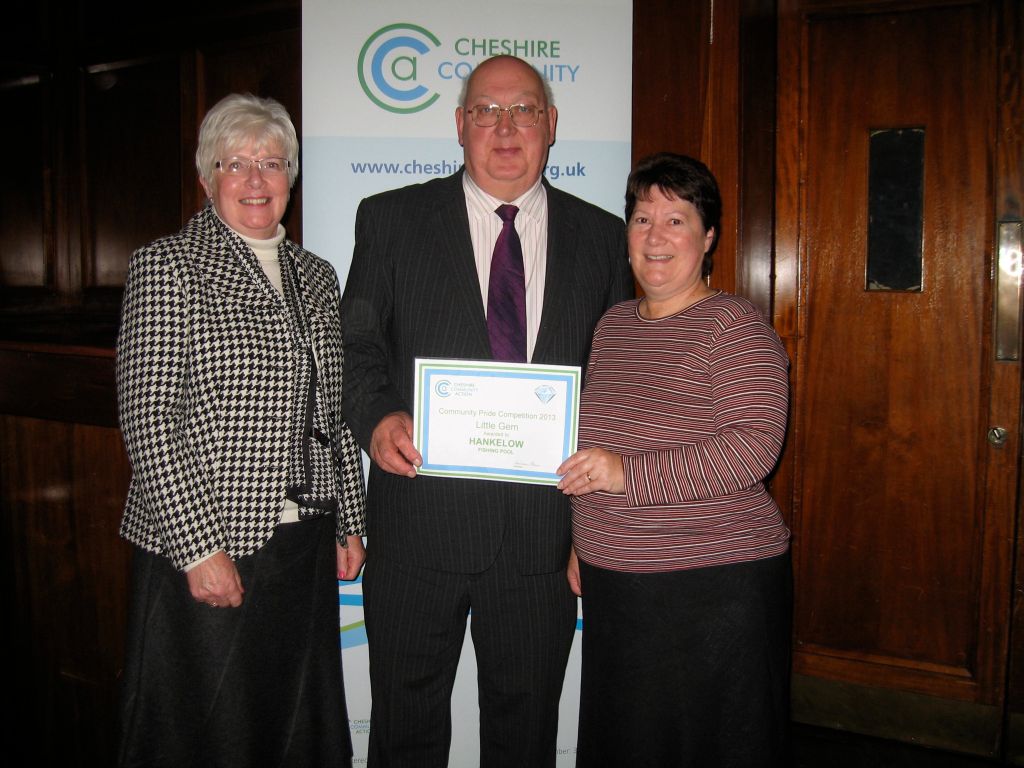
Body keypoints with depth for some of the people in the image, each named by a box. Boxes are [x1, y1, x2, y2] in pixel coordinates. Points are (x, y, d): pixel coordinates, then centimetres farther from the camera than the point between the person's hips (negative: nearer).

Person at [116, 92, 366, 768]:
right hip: (201, 550, -5)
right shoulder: (167, 266, -6)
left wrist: (350, 524, 11)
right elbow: (147, 419, -12)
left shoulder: (316, 276, 11)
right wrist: (199, 546, -17)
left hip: (306, 549, 5)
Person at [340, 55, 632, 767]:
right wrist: (377, 417, -16)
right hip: (419, 517, -1)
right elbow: (357, 345, 3)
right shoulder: (391, 219, 4)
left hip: (544, 522, 1)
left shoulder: (602, 236, 7)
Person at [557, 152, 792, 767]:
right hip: (612, 584, 7)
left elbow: (754, 448, -22)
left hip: (715, 585, -7)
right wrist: (582, 542, 20)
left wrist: (630, 473, -29)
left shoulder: (735, 327, -11)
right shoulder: (614, 324, 10)